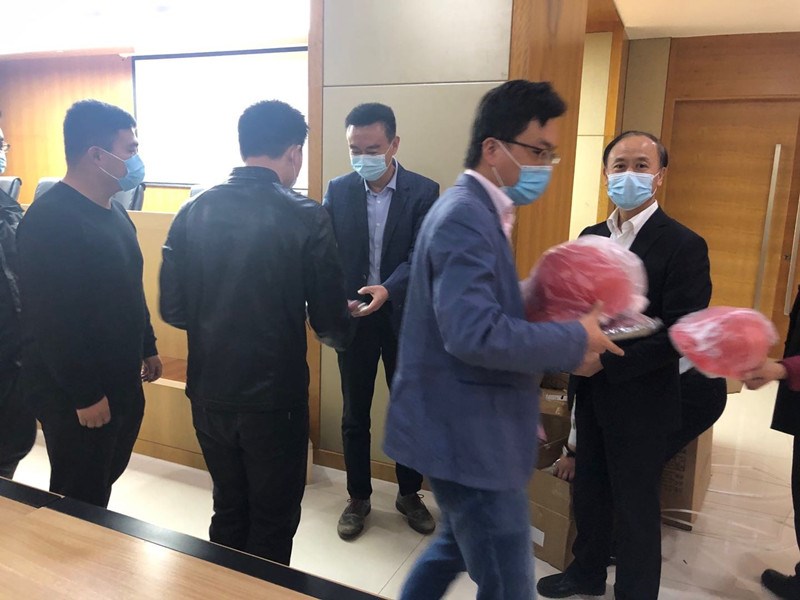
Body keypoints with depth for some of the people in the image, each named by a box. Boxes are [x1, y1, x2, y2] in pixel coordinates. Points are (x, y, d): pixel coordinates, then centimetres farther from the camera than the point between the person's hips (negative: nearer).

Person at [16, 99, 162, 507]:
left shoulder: (112, 210, 9)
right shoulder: (49, 219, -21)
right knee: (79, 504, 7)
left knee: (104, 482, 22)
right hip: (75, 396, -9)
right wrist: (85, 394, -21)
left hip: (121, 382, 9)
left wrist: (147, 347, 20)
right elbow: (53, 321, -24)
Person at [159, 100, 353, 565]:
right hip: (274, 397, -5)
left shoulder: (193, 211, -2)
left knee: (228, 510, 24)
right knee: (273, 520, 16)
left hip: (209, 394, 5)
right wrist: (340, 328, 11)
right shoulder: (306, 217, -14)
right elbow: (332, 324, -12)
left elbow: (173, 310, 0)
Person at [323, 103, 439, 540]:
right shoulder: (338, 190, 0)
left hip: (404, 318, -1)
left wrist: (387, 290, -32)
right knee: (355, 415, 12)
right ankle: (358, 498, 31)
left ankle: (409, 494, 35)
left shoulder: (424, 191, -6)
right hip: (353, 317, 1)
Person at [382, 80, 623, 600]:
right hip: (470, 434, -10)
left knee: (457, 547, 28)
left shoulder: (477, 211, 11)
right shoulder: (465, 217, -21)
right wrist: (577, 338, -20)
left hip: (468, 427, 10)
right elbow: (474, 333, -32)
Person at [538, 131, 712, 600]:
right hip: (592, 395, 6)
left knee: (636, 509, 11)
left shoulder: (683, 245, -15)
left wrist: (605, 362, -21)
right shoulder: (591, 237, 6)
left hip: (641, 403, -6)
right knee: (588, 493, 21)